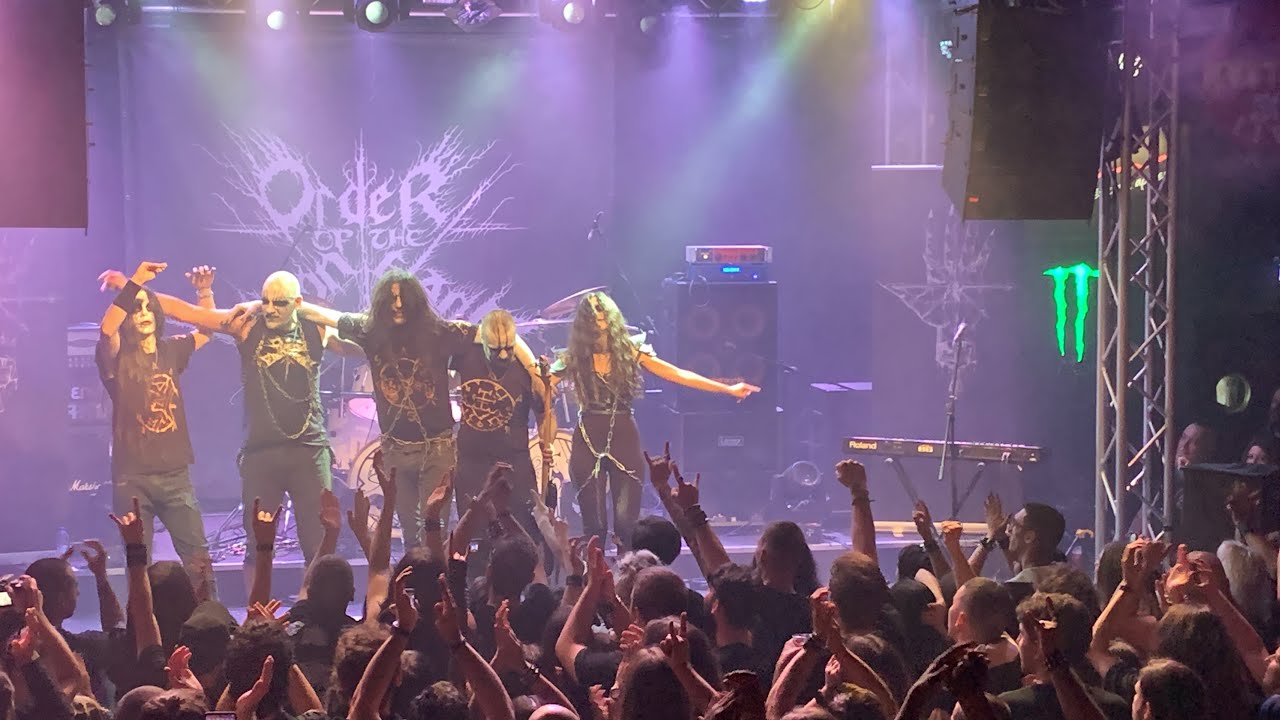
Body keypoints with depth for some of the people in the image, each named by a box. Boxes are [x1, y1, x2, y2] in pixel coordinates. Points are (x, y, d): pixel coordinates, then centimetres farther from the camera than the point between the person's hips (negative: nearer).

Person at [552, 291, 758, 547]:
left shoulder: (630, 351, 2)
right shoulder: (574, 358, 1)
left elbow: (678, 374, 0)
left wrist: (728, 389, -3)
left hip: (624, 439, 0)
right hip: (588, 441, 0)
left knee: (627, 522, -5)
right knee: (593, 525, -1)